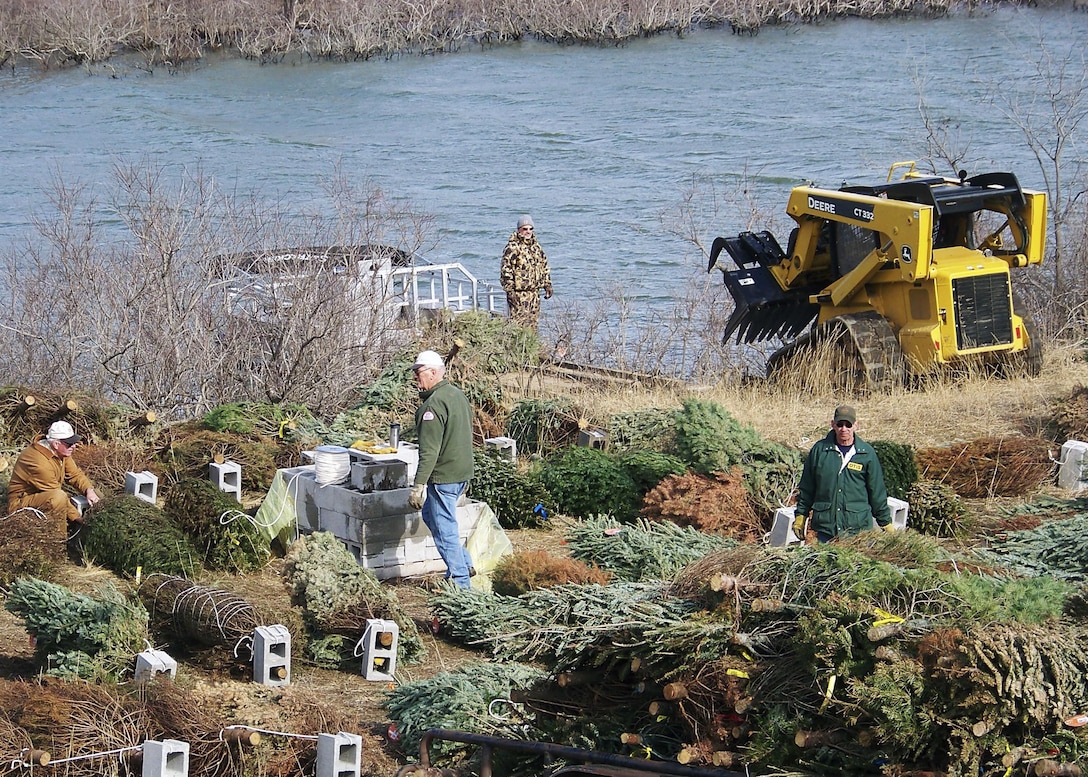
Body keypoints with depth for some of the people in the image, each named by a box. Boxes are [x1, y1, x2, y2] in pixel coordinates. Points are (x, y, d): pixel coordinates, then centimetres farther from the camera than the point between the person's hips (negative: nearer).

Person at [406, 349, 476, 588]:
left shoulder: (434, 404, -21)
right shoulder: (458, 395, 11)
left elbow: (429, 451, -25)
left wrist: (418, 486, -23)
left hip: (443, 477, -10)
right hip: (463, 473, 10)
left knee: (445, 529, -2)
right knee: (430, 515, 25)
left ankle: (460, 582, 1)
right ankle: (464, 564, 24)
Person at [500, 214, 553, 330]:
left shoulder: (536, 247, 14)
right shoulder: (512, 248, -10)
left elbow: (544, 267, 23)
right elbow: (505, 270, -13)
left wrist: (547, 285, 18)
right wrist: (509, 290, -16)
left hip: (534, 292, 7)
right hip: (519, 293, -7)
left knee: (533, 323, 10)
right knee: (520, 322, -11)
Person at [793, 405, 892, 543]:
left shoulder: (867, 453, 3)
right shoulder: (819, 450, 5)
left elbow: (877, 492, 8)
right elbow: (806, 488, 13)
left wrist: (886, 523, 10)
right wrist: (800, 516, 12)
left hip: (858, 527, -1)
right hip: (824, 528, 1)